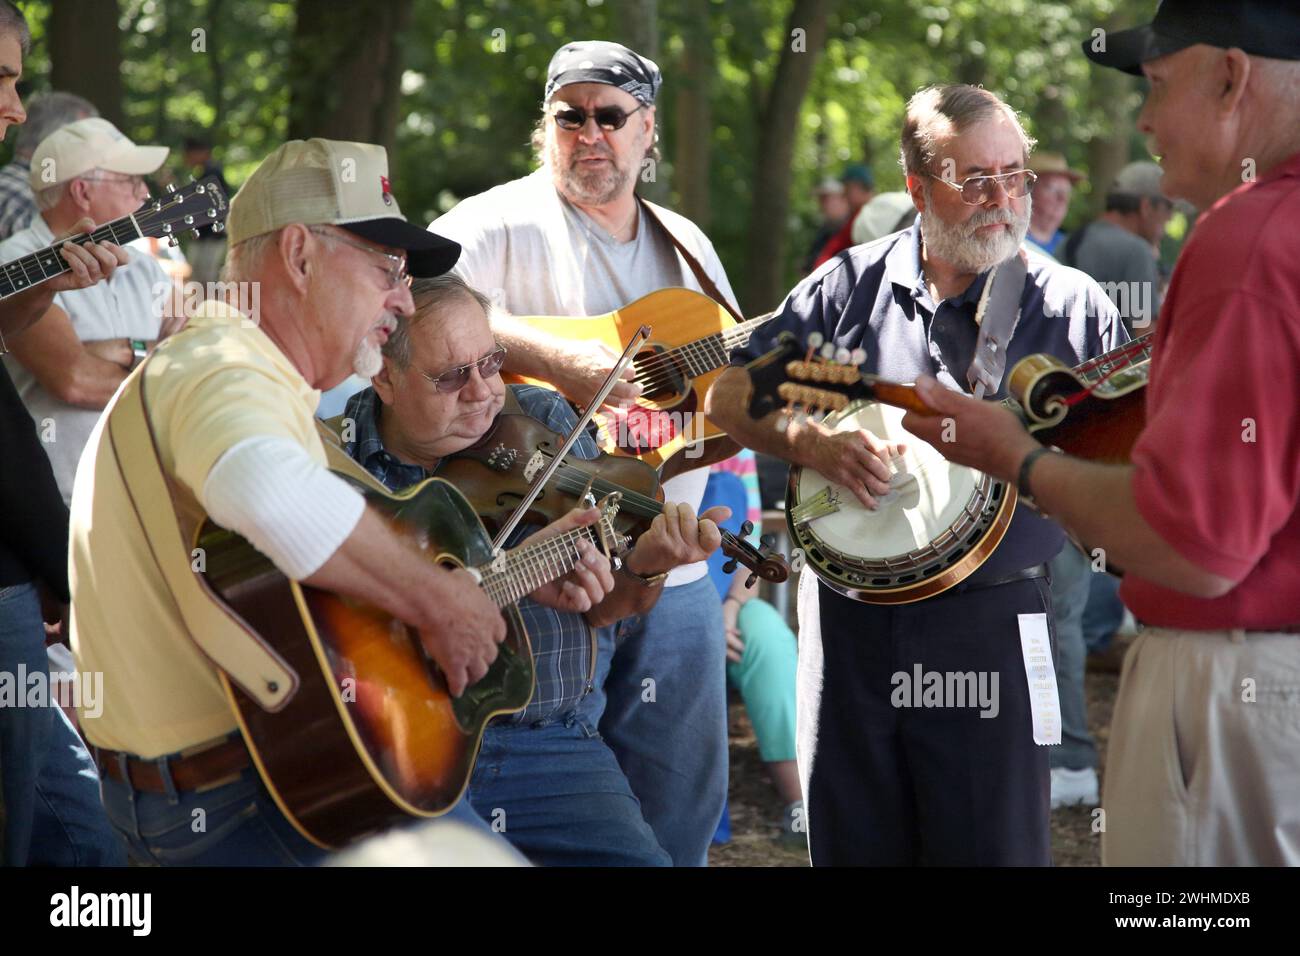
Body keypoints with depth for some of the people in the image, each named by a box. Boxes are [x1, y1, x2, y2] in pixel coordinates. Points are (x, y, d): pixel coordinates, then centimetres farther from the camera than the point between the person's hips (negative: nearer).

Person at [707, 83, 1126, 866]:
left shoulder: (1072, 308, 0)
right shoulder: (852, 285, 5)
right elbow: (730, 394, 6)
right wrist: (809, 440, -11)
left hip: (987, 624, -2)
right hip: (849, 616, 3)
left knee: (991, 844, 0)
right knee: (853, 842, 11)